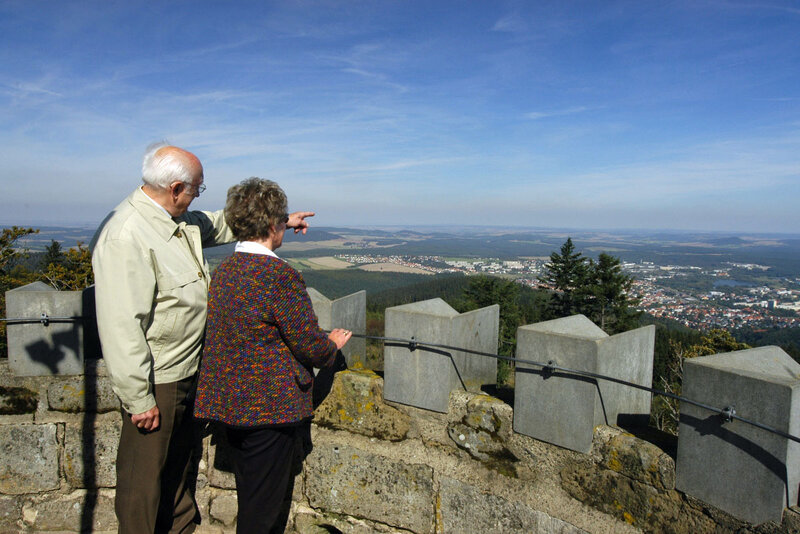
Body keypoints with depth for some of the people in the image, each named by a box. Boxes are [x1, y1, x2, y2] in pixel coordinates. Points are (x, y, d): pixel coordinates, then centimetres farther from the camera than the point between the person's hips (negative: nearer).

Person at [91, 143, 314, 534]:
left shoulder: (181, 221, 3)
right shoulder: (125, 236, -26)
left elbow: (220, 224, 24)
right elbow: (121, 326, -27)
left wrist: (279, 219, 24)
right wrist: (138, 399, -24)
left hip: (186, 370, 10)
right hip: (155, 380, -10)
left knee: (178, 460, 26)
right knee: (144, 475, 9)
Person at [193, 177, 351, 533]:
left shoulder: (222, 270, 3)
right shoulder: (281, 276, -22)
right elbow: (310, 347, -19)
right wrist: (332, 344, 4)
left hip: (228, 401, 8)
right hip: (271, 407, -8)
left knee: (247, 492, 24)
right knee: (262, 503, 10)